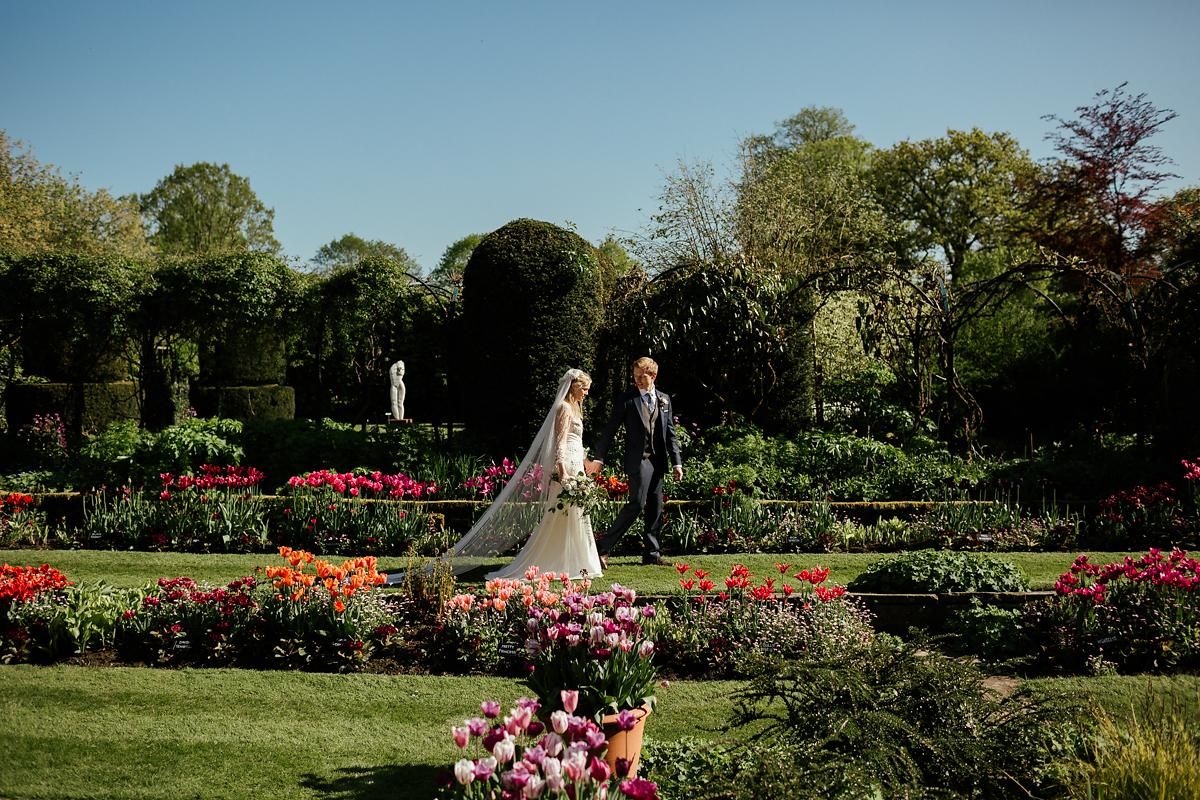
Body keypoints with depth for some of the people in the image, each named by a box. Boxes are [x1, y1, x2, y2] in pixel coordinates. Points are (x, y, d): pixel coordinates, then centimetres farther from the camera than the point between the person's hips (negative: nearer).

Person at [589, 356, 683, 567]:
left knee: (655, 508, 7)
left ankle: (651, 553, 15)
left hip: (658, 460, 6)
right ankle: (603, 547, -9)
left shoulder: (664, 400, 12)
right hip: (638, 459, -6)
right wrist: (599, 457, -9)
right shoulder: (627, 399, -2)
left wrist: (676, 462, 9)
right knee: (637, 504, -13)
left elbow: (670, 433, 14)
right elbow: (610, 429, -3)